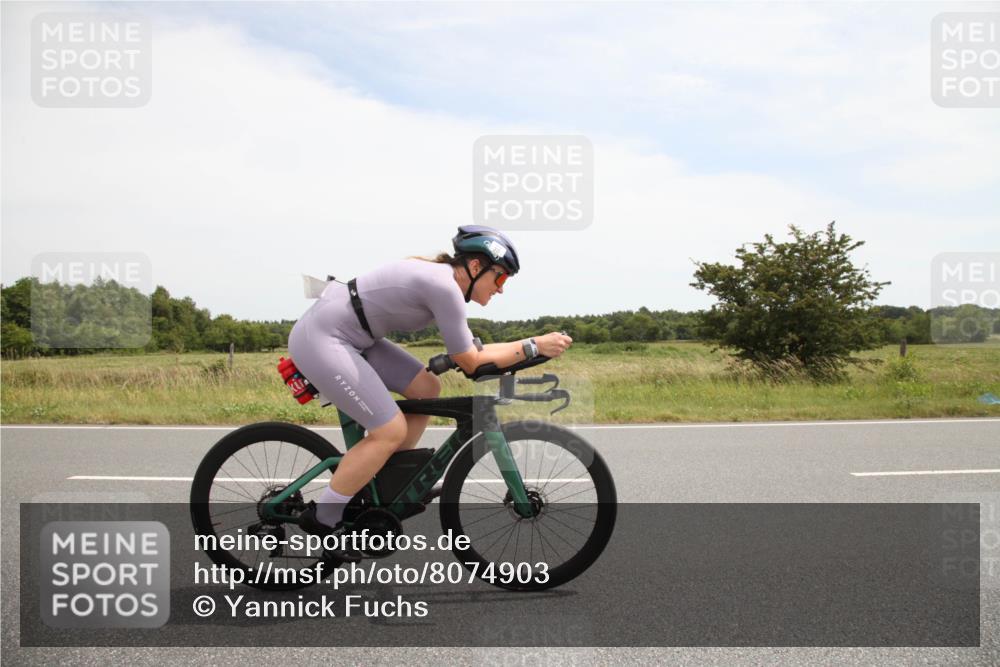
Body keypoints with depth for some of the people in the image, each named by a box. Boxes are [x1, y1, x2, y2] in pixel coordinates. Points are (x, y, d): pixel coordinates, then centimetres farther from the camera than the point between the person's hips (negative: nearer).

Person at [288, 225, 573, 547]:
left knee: (427, 388, 8)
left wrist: (526, 347, 7)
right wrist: (534, 346, -9)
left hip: (347, 335, 10)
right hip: (319, 338, -10)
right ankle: (322, 519, 4)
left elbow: (467, 350, 15)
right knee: (391, 432, -10)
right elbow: (472, 362, -14)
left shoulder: (439, 275, 9)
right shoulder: (444, 286, -19)